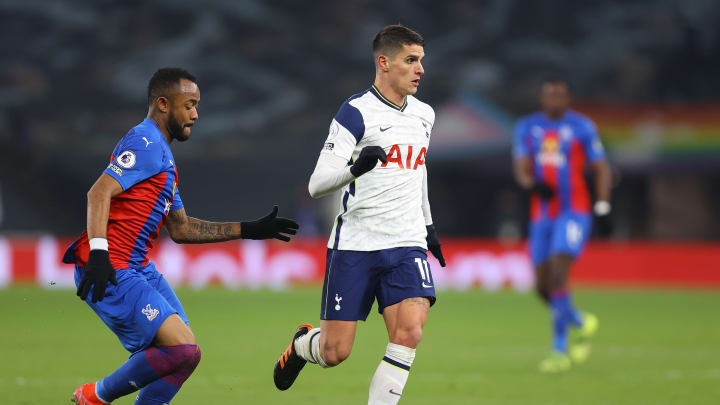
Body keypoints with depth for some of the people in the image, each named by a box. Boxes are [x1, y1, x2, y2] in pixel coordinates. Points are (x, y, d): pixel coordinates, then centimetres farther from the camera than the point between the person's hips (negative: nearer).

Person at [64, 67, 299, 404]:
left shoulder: (162, 153, 23)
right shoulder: (145, 143, -9)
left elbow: (180, 228, 26)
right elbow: (99, 193, -22)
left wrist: (249, 230, 24)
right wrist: (98, 253, -33)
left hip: (139, 270, 11)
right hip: (111, 274, -11)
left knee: (185, 354, 8)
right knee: (183, 349, -18)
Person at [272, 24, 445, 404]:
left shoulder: (423, 115, 11)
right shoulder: (357, 112, -9)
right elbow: (317, 184, -15)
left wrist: (427, 224, 35)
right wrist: (355, 167, -33)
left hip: (407, 245, 5)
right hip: (354, 245, -4)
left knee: (409, 333, -18)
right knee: (334, 352, 0)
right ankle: (301, 344, 36)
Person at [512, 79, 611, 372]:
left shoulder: (582, 127, -1)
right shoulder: (527, 128, 9)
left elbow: (601, 169, 4)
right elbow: (521, 169, 6)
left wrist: (603, 208, -3)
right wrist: (533, 185, -16)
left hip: (574, 212, -5)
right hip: (542, 214, 5)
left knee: (558, 275, -20)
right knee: (544, 287, 4)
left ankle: (560, 349, -13)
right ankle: (582, 323, 32)